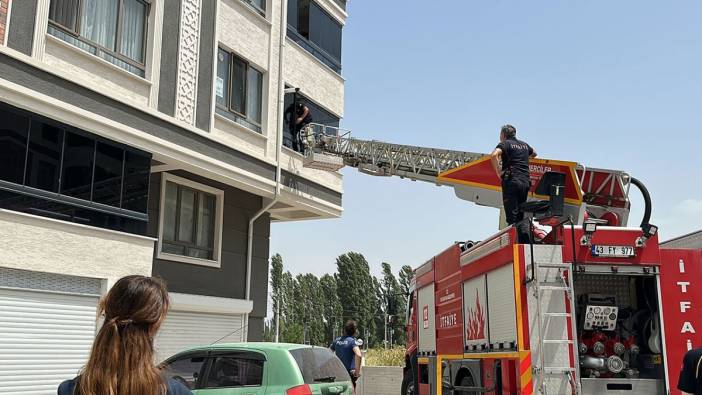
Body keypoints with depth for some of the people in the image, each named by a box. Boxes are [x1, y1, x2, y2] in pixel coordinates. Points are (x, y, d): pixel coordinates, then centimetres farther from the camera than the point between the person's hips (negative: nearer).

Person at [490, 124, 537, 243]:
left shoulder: (505, 143, 2)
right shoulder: (524, 145, 20)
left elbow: (494, 154, -19)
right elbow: (534, 153, 43)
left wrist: (498, 172, -11)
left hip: (511, 181, -6)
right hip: (525, 182, 6)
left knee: (512, 216, -7)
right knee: (520, 216, 10)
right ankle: (526, 241, -7)